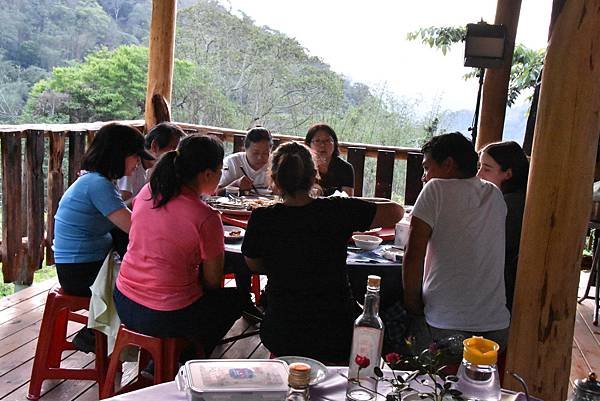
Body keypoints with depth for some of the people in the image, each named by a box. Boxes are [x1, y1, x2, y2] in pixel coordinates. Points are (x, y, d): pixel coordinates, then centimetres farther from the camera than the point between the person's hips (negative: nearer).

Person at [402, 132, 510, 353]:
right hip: (496, 325, 6)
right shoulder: (495, 195, 10)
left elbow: (413, 256, -11)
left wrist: (412, 304, -2)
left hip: (443, 327, -5)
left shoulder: (437, 189, -7)